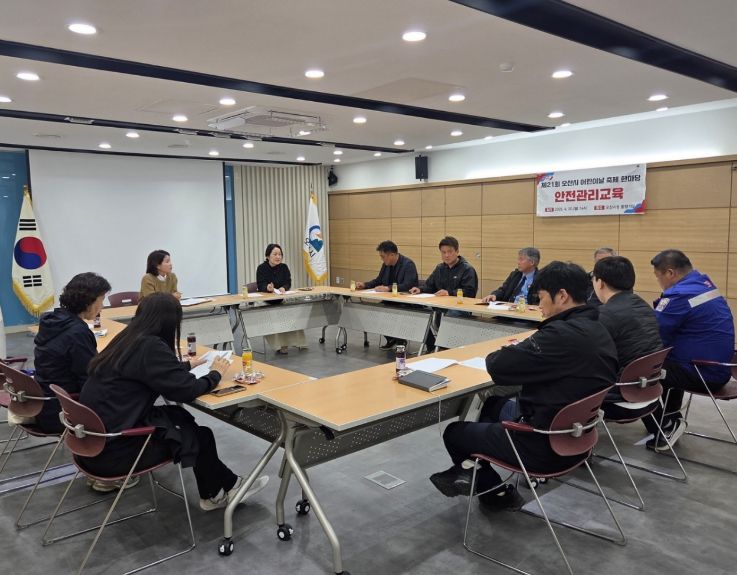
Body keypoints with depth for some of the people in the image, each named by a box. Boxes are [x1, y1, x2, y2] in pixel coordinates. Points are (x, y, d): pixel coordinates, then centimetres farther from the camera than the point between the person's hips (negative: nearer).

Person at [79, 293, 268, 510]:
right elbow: (185, 389, -21)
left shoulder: (128, 339, 6)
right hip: (111, 450, -8)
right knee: (198, 436, 6)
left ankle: (221, 488, 19)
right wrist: (215, 374, -4)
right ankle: (217, 492, 29)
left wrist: (187, 364, 29)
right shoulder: (150, 347, -21)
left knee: (180, 416, 12)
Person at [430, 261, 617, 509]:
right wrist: (522, 350, 1)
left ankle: (496, 491, 31)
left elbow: (498, 367, -25)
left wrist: (510, 351, -3)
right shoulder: (598, 330, 1)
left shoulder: (562, 334, -28)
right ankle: (473, 473, 38)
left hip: (545, 444, -9)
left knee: (454, 432, 11)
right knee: (494, 405, 30)